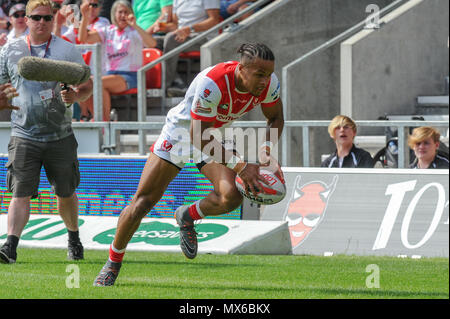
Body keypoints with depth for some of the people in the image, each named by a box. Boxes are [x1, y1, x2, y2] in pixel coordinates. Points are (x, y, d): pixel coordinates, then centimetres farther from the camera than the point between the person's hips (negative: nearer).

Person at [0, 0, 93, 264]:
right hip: (24, 136, -1)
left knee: (66, 193, 11)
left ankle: (74, 238, 34)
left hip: (60, 136, 1)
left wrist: (76, 96, -16)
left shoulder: (67, 51, 2)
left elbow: (87, 85, 7)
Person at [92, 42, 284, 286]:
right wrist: (240, 165, -36)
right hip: (181, 133, -4)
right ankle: (113, 262, 17)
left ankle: (187, 217, 10)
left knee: (231, 196, -23)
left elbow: (276, 119, 1)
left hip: (214, 140, 4)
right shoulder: (211, 84, -38)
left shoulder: (269, 83, -20)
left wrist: (266, 148, -20)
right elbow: (198, 137, -33)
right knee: (142, 202, -5)